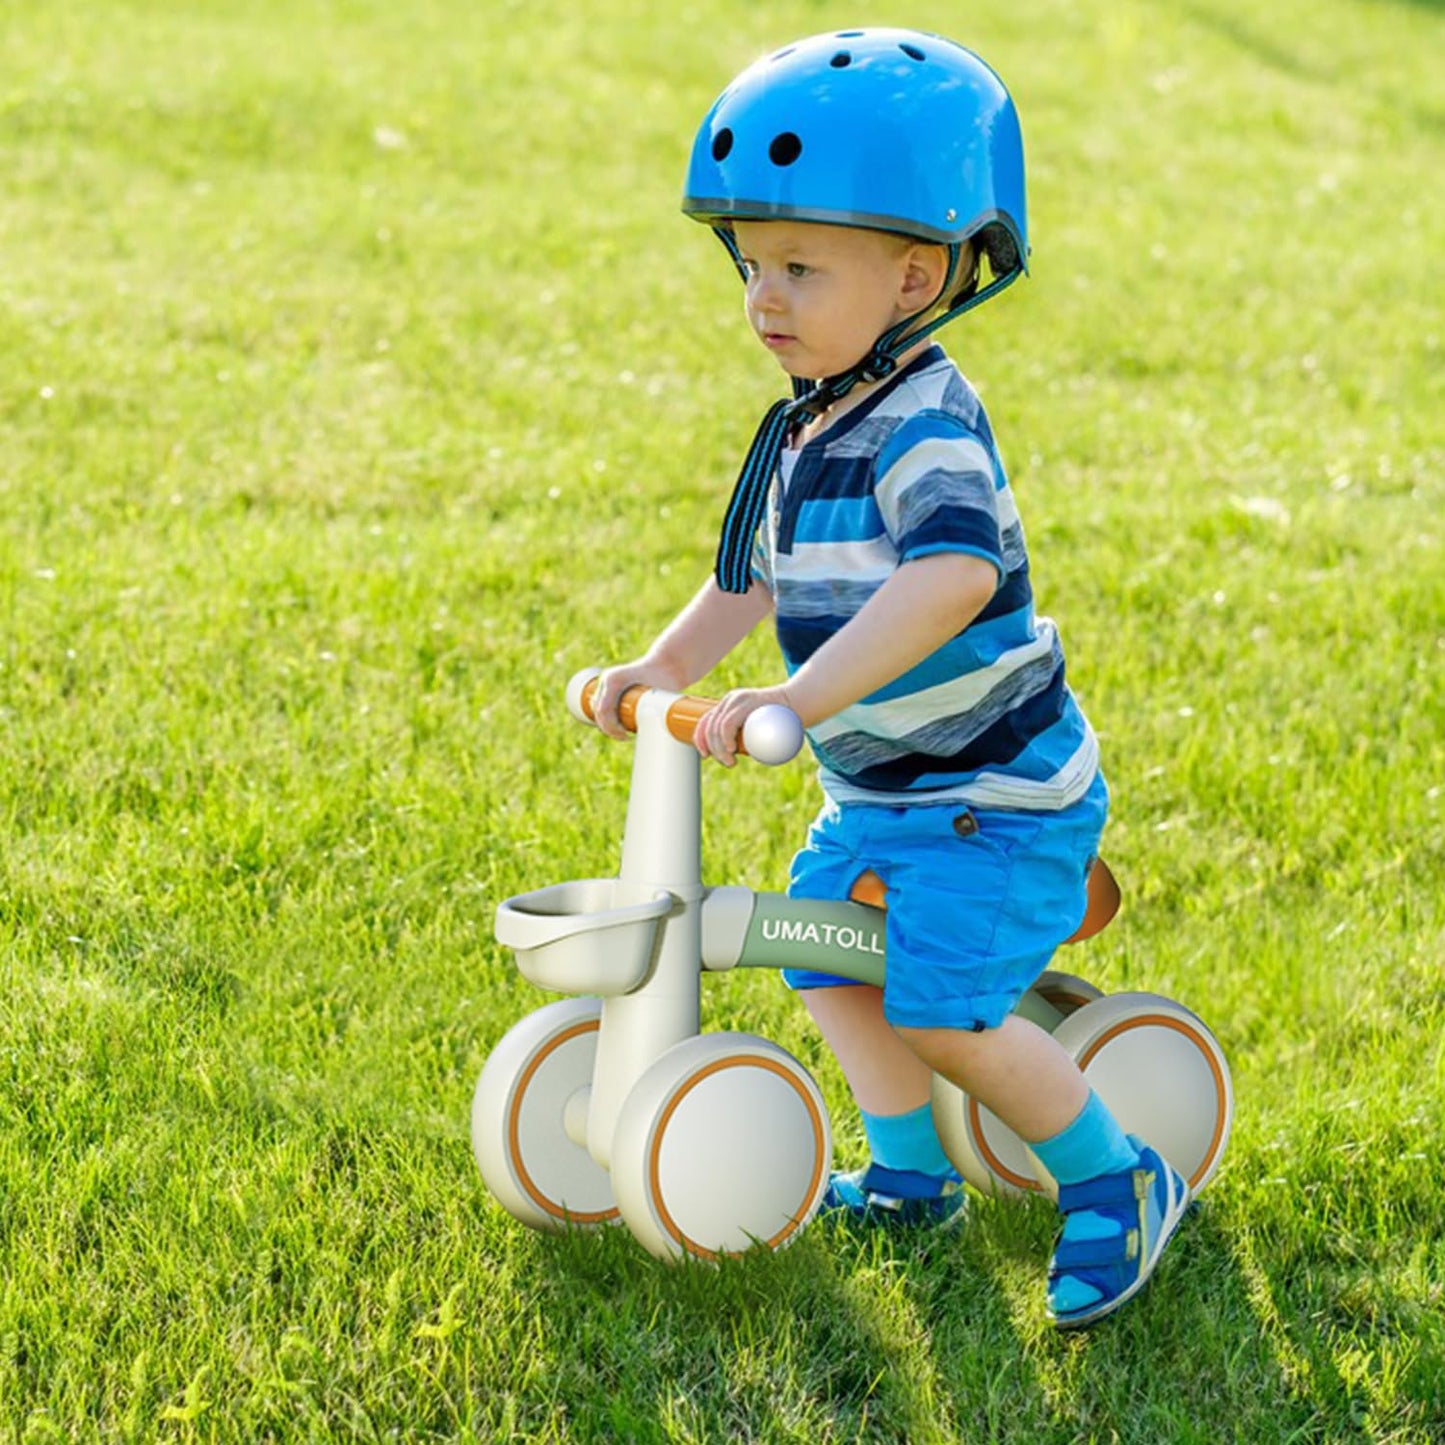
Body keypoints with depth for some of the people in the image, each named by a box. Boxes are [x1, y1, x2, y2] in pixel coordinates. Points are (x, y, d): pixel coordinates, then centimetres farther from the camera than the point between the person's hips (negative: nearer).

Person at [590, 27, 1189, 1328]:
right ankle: (911, 1175, 33)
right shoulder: (799, 437, 5)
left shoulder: (925, 425, -25)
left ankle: (1116, 1184, 6)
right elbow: (751, 580, 19)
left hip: (997, 790, -9)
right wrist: (666, 666, 3)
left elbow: (952, 576, -43)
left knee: (941, 1007, -13)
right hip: (879, 789, 9)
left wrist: (803, 696, -49)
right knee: (827, 958, 14)